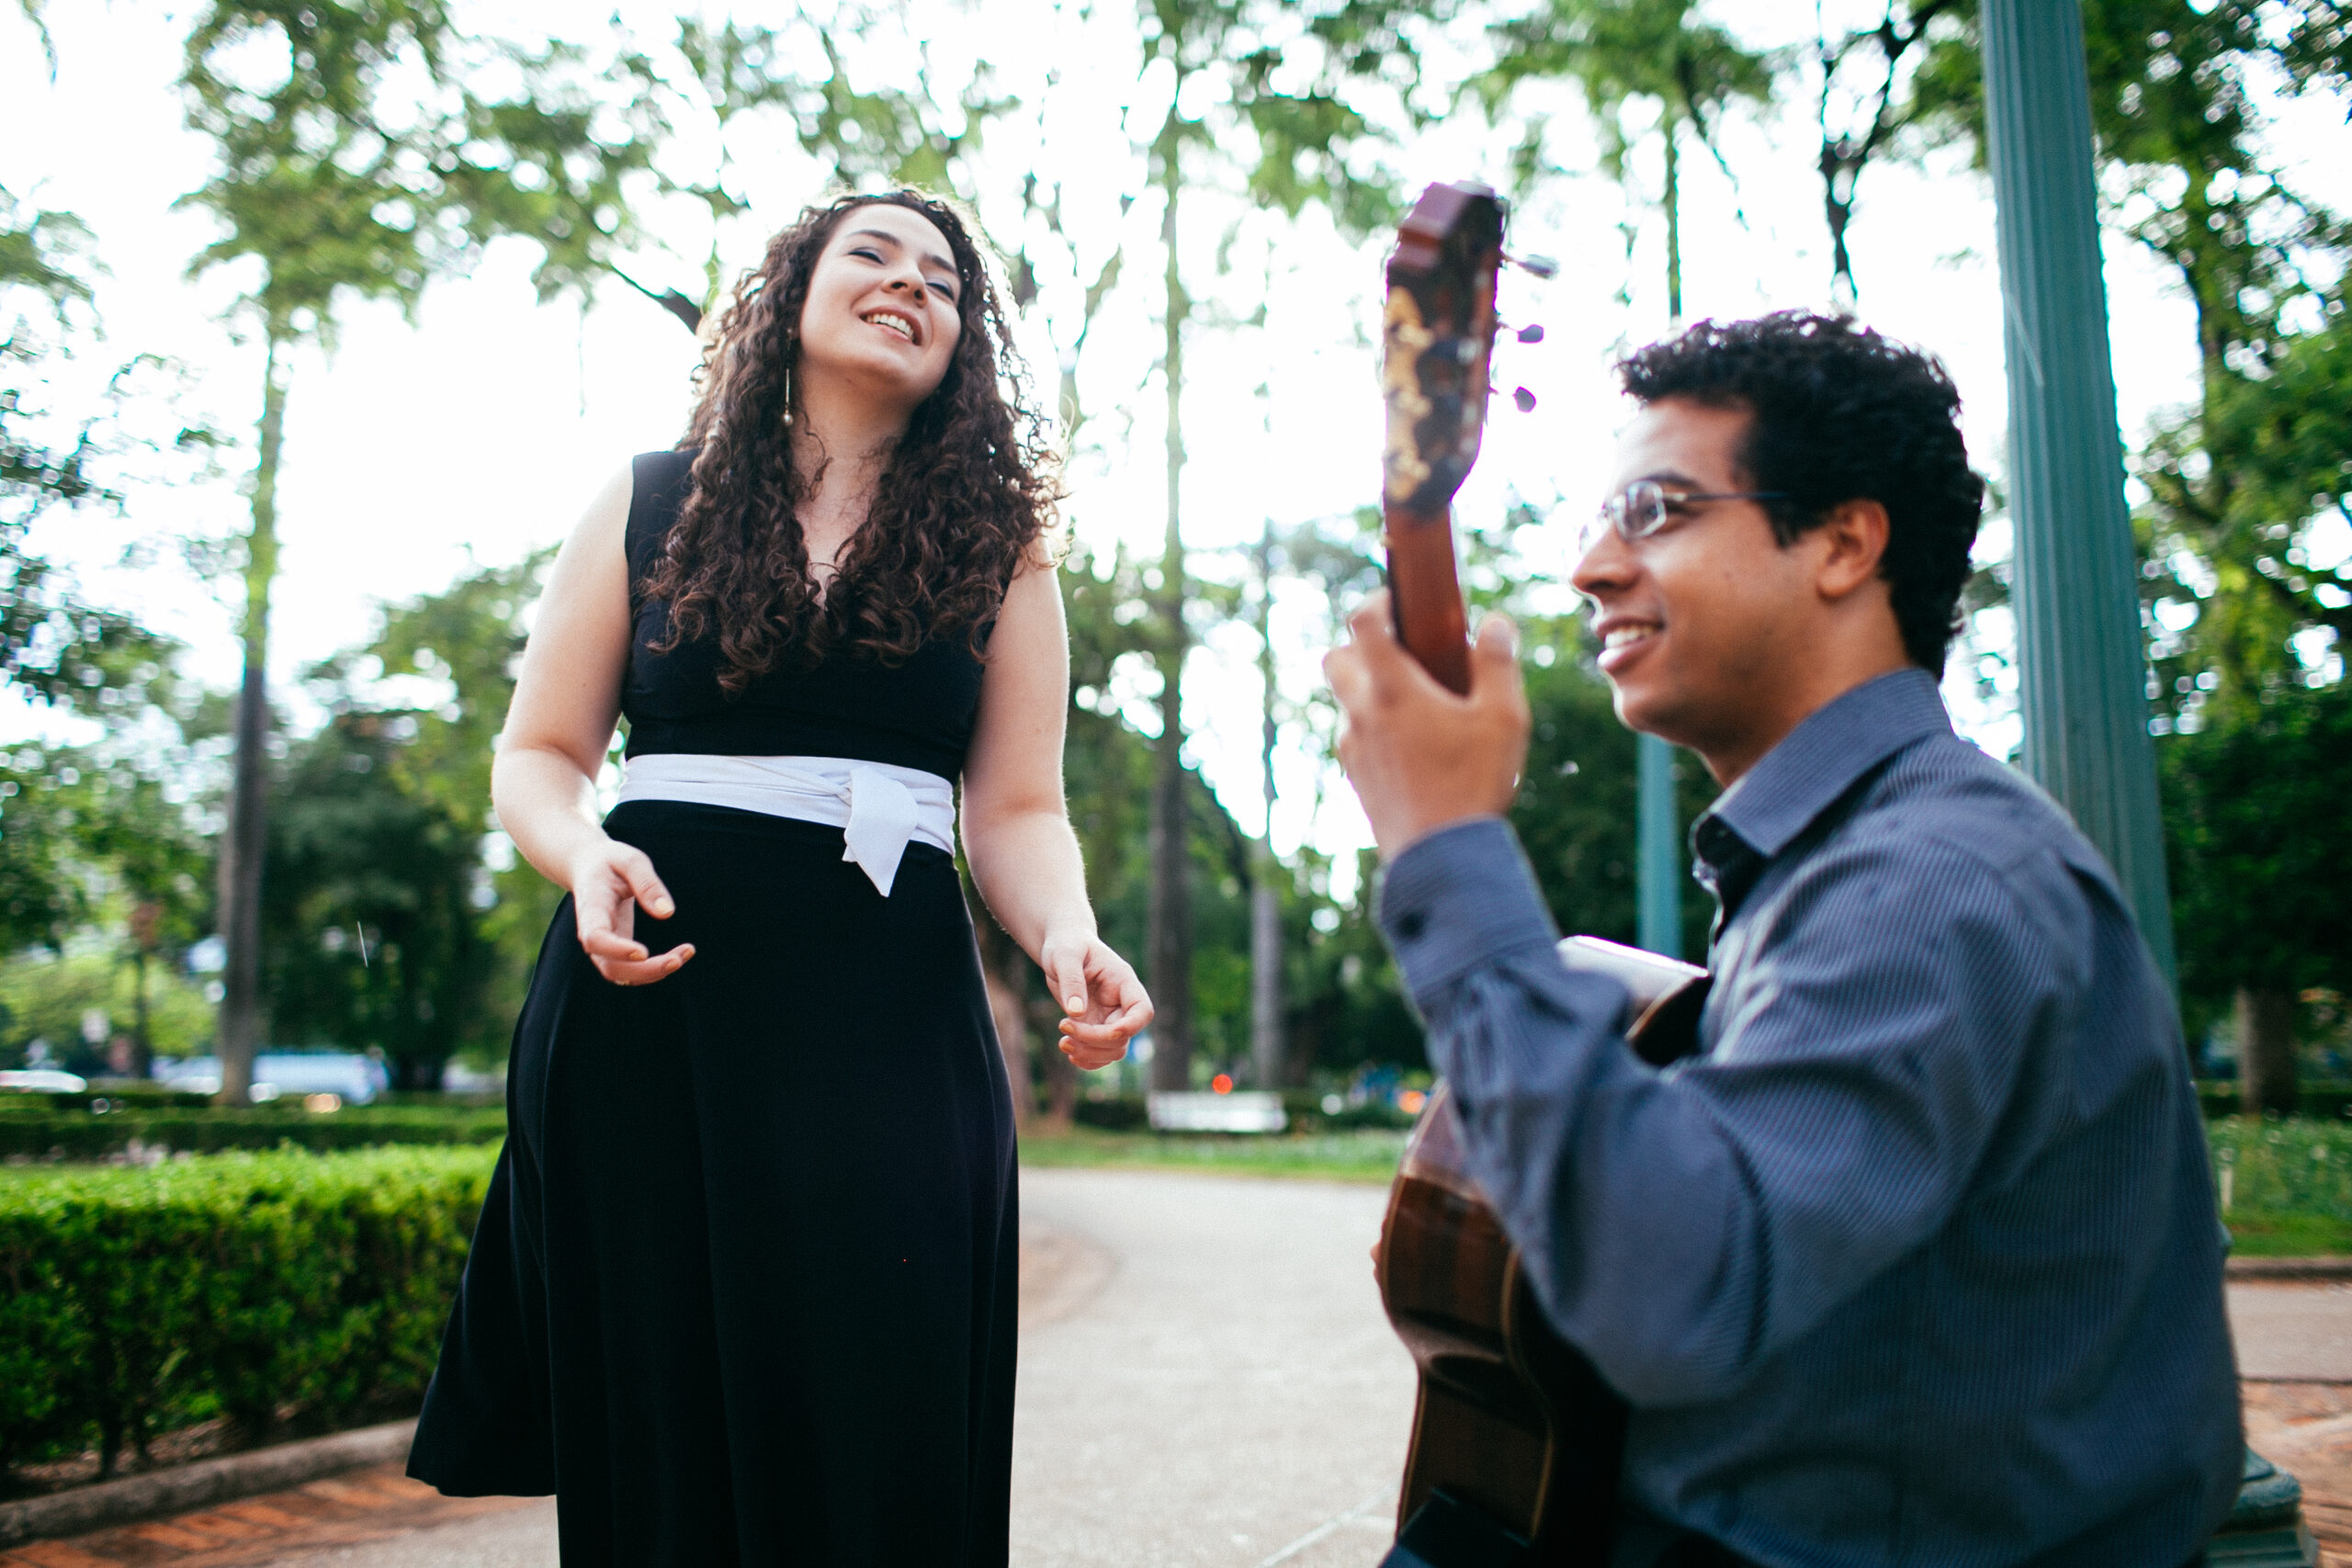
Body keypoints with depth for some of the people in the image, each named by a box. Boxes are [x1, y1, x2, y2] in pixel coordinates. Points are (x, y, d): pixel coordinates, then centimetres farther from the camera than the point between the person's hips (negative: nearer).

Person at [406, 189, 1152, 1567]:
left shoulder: (997, 544, 10)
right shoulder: (650, 506, 11)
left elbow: (1018, 809, 6)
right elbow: (539, 757, 9)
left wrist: (1068, 936, -15)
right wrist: (587, 857, -12)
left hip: (889, 1017, 0)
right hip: (647, 991, 0)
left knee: (874, 1432, -2)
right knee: (657, 1431, 4)